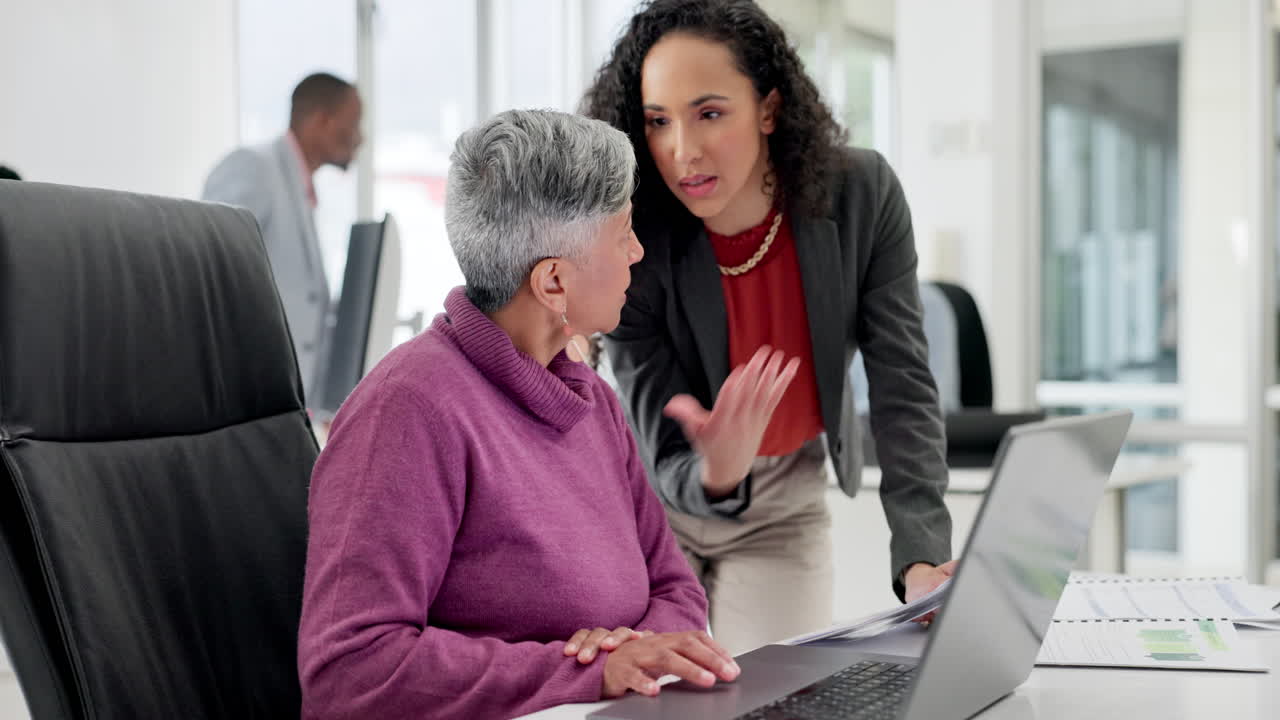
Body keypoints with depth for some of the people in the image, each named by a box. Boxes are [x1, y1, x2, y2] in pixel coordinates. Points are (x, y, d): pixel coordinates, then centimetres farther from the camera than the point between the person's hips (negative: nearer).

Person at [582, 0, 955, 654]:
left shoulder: (863, 194, -21)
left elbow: (902, 385, -21)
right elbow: (667, 466, -24)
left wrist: (923, 562, -33)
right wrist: (715, 478, -49)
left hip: (785, 501, 2)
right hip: (659, 502, -2)